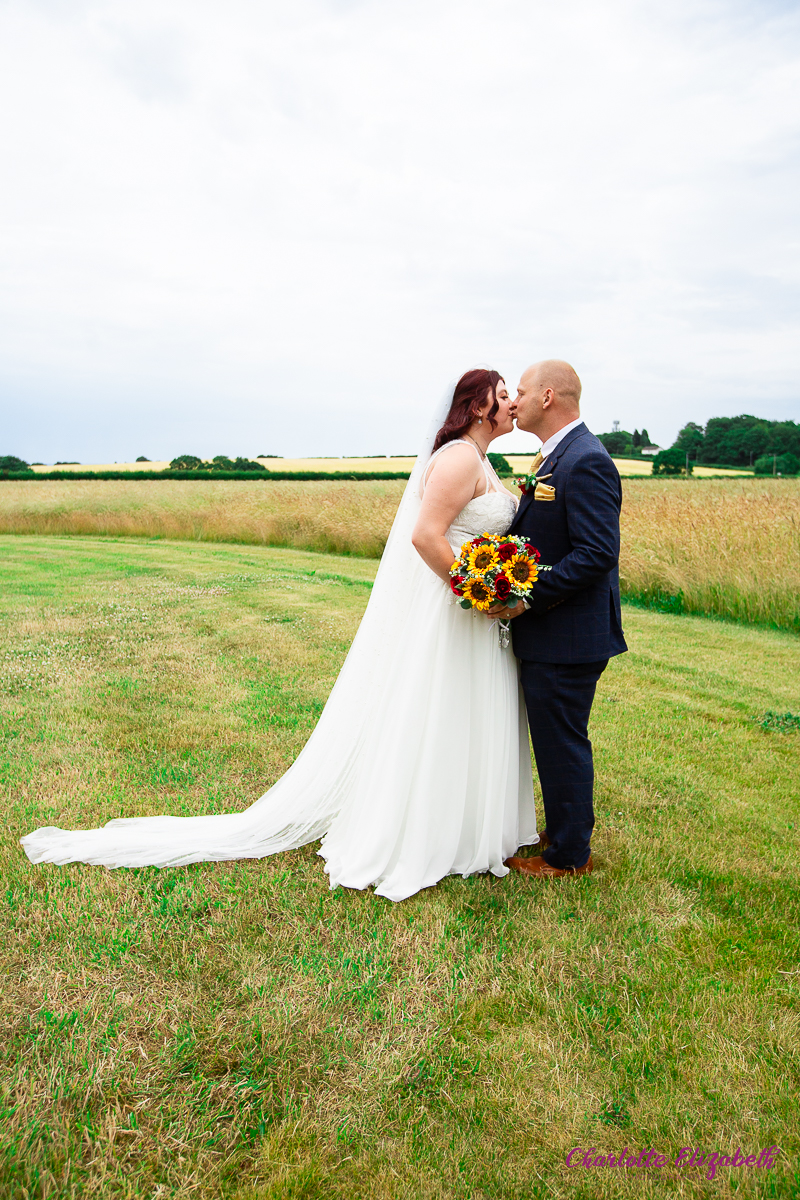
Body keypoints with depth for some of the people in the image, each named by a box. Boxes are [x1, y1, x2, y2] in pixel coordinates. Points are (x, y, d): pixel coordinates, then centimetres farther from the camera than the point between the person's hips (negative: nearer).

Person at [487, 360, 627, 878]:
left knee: (561, 741, 4)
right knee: (560, 737, 22)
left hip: (566, 637, -10)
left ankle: (569, 855, 21)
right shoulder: (555, 456, 13)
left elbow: (597, 554, -26)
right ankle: (572, 824, 40)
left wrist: (529, 597, -24)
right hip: (549, 630, 10)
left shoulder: (587, 462, -20)